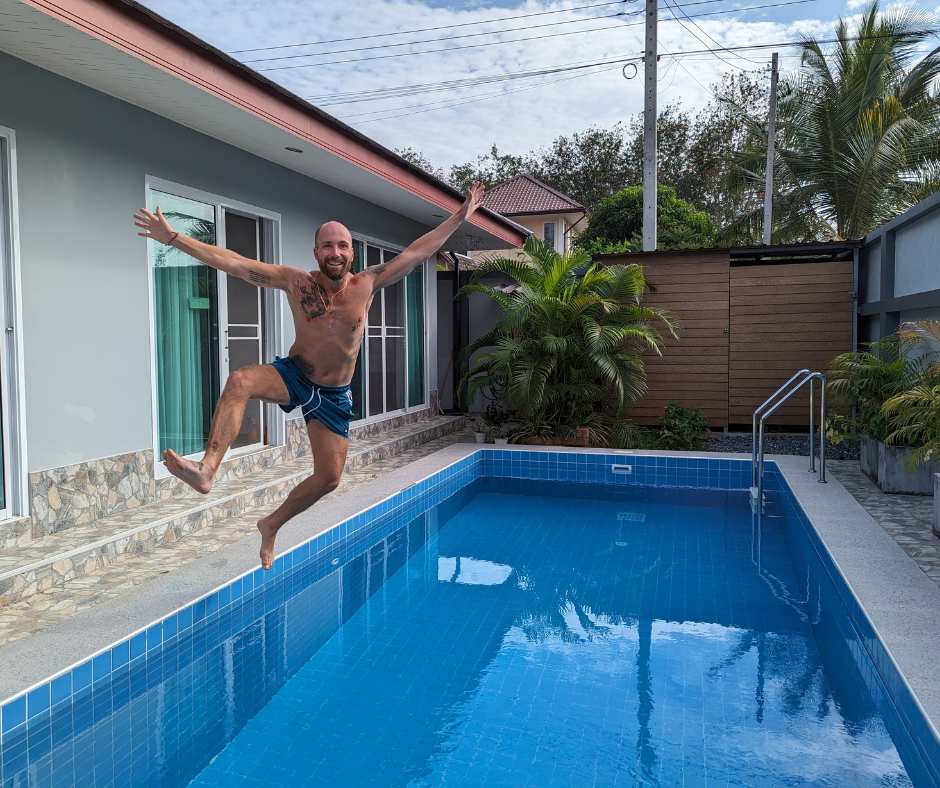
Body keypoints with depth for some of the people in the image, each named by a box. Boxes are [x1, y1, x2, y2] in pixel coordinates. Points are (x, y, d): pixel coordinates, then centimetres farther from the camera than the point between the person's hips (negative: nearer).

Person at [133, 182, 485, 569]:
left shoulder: (367, 284, -10)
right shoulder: (295, 281, -12)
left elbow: (418, 251, -5)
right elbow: (230, 261, -13)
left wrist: (460, 217, -2)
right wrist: (173, 238, -16)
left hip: (334, 395, 2)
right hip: (293, 376, -1)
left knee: (329, 477, 2)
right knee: (239, 381, -33)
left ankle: (272, 524, 27)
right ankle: (207, 470, -38)